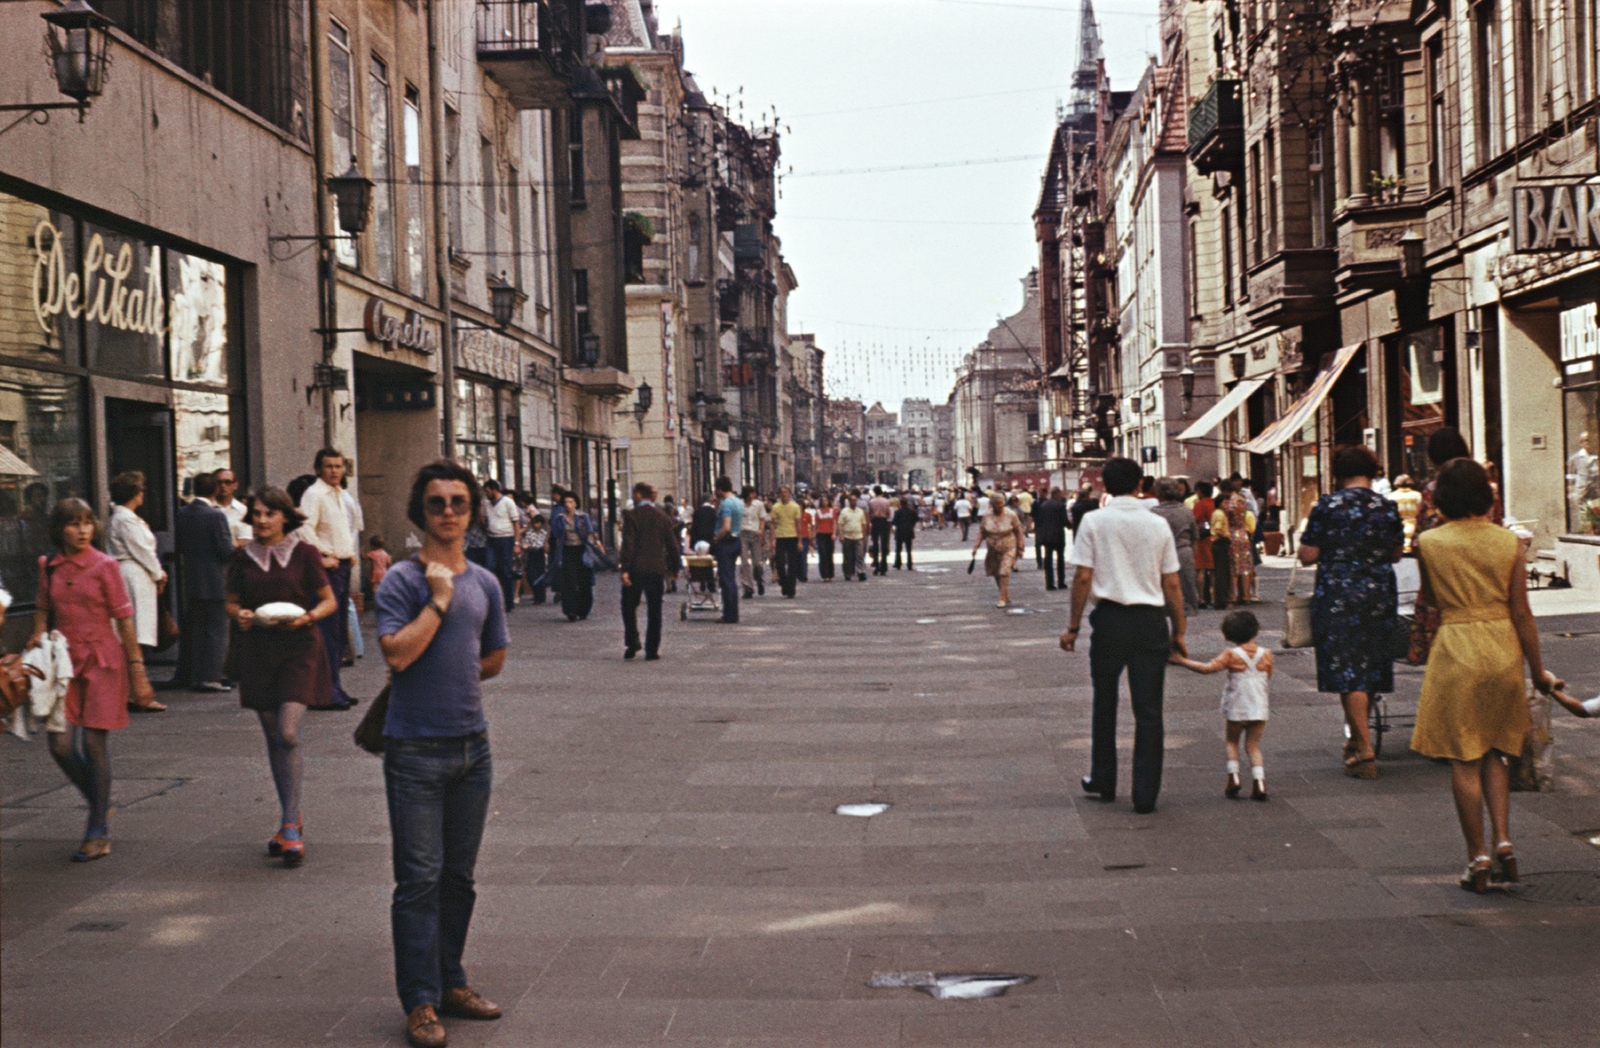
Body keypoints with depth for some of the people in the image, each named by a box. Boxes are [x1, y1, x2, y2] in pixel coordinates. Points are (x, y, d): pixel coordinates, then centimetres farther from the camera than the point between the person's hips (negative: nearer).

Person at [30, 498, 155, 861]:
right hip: (65, 662, 4)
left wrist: (137, 672, -5)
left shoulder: (104, 566, -5)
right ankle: (101, 803, 23)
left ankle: (99, 835, 7)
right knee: (61, 744, -4)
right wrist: (39, 633, -2)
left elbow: (124, 620, -4)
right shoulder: (48, 566, 6)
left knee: (95, 743, -2)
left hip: (102, 661, -4)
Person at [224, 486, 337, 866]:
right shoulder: (243, 557, 7)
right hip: (256, 651, 4)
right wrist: (238, 614, -7)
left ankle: (291, 827, -10)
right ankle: (291, 818, 22)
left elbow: (329, 601, 3)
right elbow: (231, 601, 16)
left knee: (288, 733, -15)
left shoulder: (304, 553, -2)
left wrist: (307, 617, -16)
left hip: (298, 650, -4)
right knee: (273, 737, 9)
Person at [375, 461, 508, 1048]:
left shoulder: (484, 583, 9)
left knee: (459, 877, 13)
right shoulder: (402, 581, -8)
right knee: (420, 879, -4)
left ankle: (450, 983, 24)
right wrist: (440, 599, -18)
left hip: (471, 742, 6)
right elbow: (397, 652, -21)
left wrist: (450, 678, 9)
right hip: (416, 750, -5)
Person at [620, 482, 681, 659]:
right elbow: (671, 545, 8)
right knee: (654, 610, 6)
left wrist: (625, 569, -13)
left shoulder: (631, 515, -6)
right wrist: (674, 567, 18)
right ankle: (652, 650, 4)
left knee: (629, 606, 13)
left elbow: (628, 543, -12)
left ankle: (632, 644, 1)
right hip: (657, 568, 3)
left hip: (636, 568, -3)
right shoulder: (663, 517, 5)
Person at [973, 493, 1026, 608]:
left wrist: (1020, 547, -3)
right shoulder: (987, 517, -2)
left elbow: (1018, 531, -2)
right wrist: (976, 546, -4)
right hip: (993, 549, 4)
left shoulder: (1011, 515, -8)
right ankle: (1006, 597, 23)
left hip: (1008, 548, -4)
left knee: (1004, 572, -16)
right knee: (996, 574, 8)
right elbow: (982, 533, 5)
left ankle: (1003, 599, -15)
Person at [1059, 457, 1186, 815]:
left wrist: (1073, 625, 1)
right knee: (1149, 710, 4)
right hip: (1151, 619, 1)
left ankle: (1103, 782, 25)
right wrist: (1178, 631, 12)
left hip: (1110, 617, -1)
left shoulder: (1094, 521, -3)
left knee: (1105, 704, 15)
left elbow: (1083, 577, -7)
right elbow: (1171, 585, 4)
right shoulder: (1158, 525, 2)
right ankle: (1145, 795, 4)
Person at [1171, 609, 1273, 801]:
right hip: (1259, 708, 2)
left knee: (1232, 742, 17)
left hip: (1236, 708, -2)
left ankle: (1233, 775, 1)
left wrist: (1181, 661, -15)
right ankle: (1259, 781, -7)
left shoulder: (1232, 655, -12)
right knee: (1253, 745, 9)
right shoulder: (1266, 655, -2)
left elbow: (1208, 668, -19)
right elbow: (1268, 678, 12)